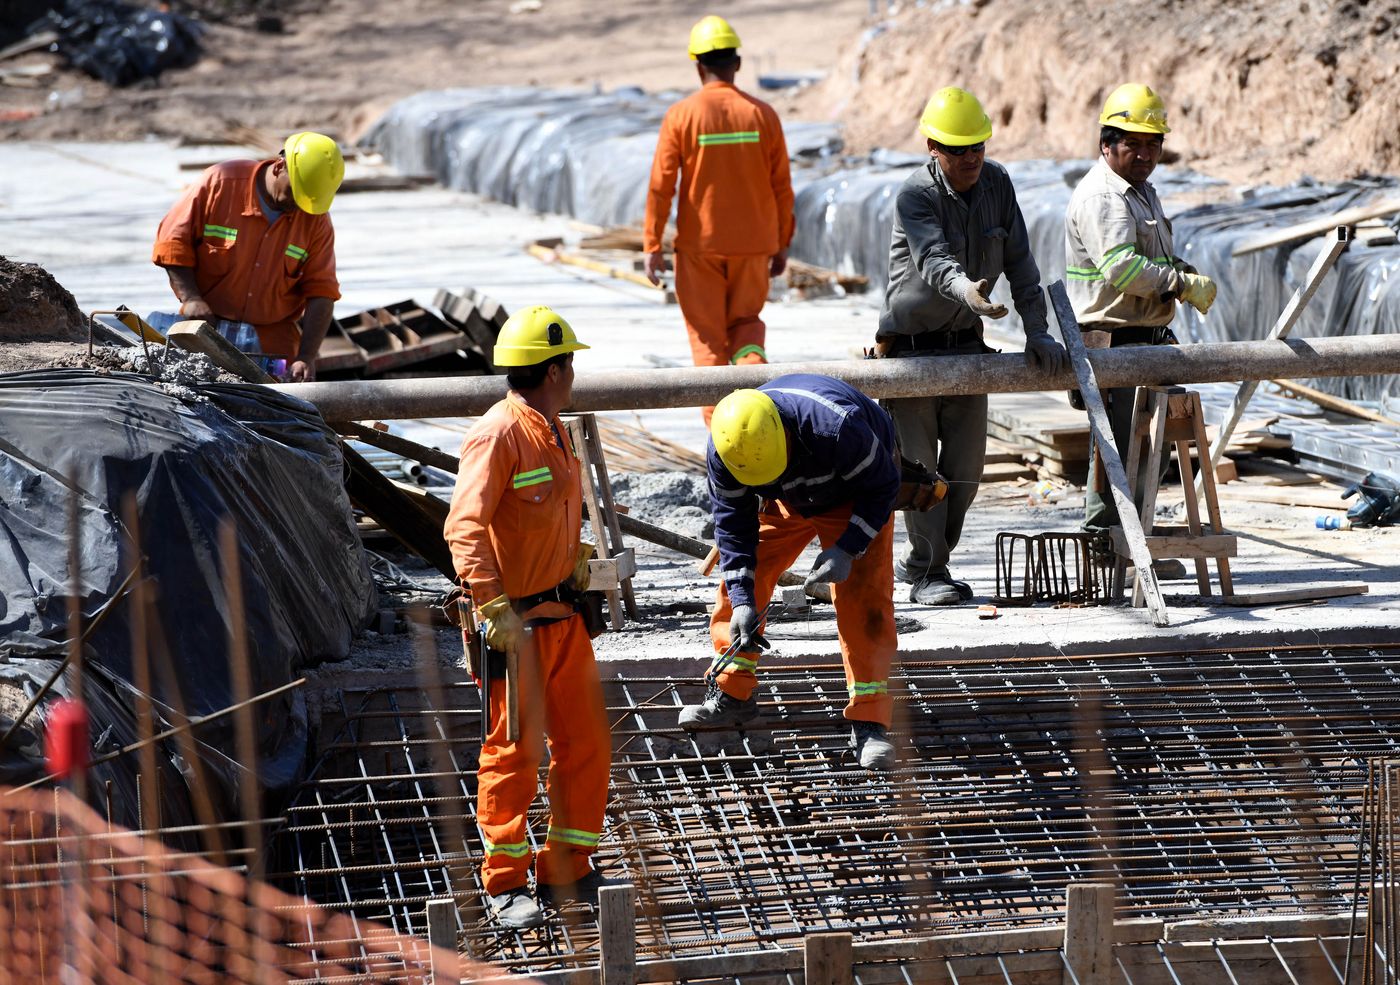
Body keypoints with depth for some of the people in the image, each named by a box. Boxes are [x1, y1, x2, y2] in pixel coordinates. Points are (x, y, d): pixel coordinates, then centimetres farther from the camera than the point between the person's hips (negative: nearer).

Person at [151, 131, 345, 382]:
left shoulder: (316, 220, 0)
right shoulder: (220, 183, -7)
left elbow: (321, 293, -2)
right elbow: (173, 240, -2)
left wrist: (306, 357, -13)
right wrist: (190, 298, -15)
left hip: (273, 341, 1)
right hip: (207, 323, -1)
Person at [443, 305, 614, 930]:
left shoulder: (553, 431, 12)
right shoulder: (499, 434, -18)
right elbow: (464, 527, -25)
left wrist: (577, 568, 22)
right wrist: (495, 608, -31)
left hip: (564, 616, 9)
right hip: (518, 625, -9)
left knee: (586, 746, 12)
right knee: (514, 754, 0)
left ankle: (567, 870, 23)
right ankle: (505, 884, 11)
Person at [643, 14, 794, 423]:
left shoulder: (682, 115, -8)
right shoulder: (762, 114, -2)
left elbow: (660, 186, -8)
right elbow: (782, 186, 1)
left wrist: (652, 246, -1)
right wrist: (781, 245, 12)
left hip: (699, 244, -2)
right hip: (754, 244, 2)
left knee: (708, 336, 9)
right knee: (745, 320, 19)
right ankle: (752, 360, -14)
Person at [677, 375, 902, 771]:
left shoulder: (838, 426, -44)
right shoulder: (722, 451, -30)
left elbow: (881, 487, -27)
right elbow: (732, 522, -18)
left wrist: (847, 549, -36)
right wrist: (742, 600, -25)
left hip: (854, 497, -4)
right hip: (785, 502, 4)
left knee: (863, 599, -16)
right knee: (740, 576, -3)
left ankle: (870, 724, -12)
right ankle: (732, 695, 14)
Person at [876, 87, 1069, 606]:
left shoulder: (996, 183, -2)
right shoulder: (915, 196, -19)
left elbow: (1018, 261, 0)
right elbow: (933, 260, -36)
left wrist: (1036, 330, -7)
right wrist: (967, 290, -56)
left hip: (966, 343, 5)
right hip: (911, 344, -5)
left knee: (966, 461, 6)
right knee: (918, 461, -4)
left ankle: (919, 559, 21)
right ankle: (929, 573, 4)